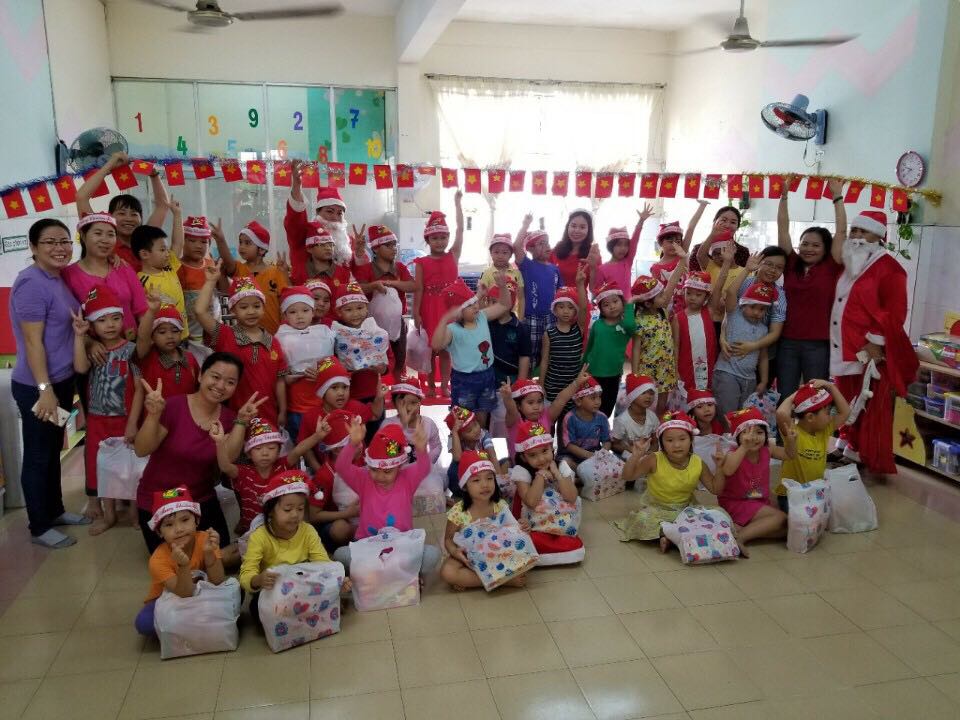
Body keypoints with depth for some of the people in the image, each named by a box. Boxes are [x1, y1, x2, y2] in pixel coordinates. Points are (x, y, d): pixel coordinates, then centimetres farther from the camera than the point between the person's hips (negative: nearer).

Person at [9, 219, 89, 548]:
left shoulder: (59, 278, 9)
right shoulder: (32, 283, -18)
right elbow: (32, 342, -21)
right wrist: (44, 389, -24)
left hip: (63, 380, 9)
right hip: (37, 386, -9)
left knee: (54, 450, 20)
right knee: (38, 455, 4)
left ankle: (55, 510, 35)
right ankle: (39, 527, 16)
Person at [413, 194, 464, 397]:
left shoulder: (453, 256, 2)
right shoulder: (422, 263, -2)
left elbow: (460, 229, -1)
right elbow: (418, 289, -3)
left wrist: (457, 203, -2)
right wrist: (416, 313, -8)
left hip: (449, 308, 1)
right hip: (429, 309, -1)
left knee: (446, 348, 8)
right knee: (430, 348, 8)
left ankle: (445, 386, 16)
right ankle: (431, 386, 19)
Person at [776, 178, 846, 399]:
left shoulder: (830, 268, 2)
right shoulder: (792, 265, 7)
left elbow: (841, 232, -4)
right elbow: (782, 228, 6)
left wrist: (837, 197, -4)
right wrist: (784, 195, 2)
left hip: (818, 344, -2)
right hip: (787, 342, 2)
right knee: (785, 397, 7)